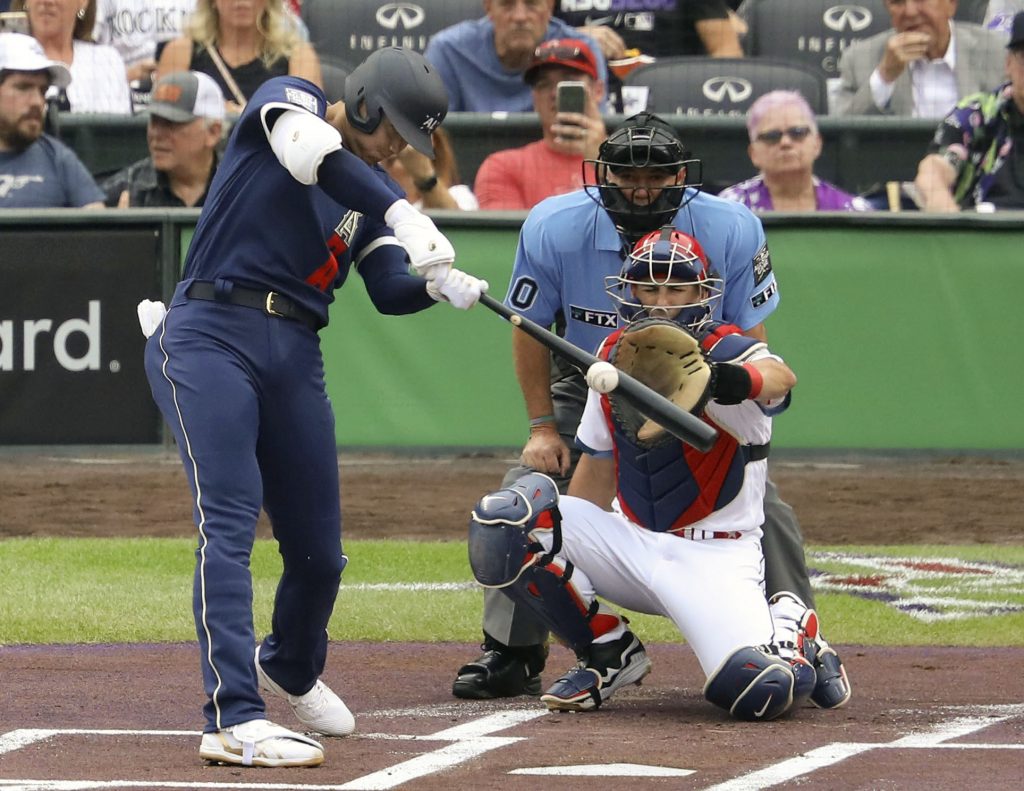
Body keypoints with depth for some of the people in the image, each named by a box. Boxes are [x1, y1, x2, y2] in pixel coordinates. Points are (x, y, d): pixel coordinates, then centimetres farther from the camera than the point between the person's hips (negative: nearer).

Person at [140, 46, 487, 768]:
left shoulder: (370, 193, 16)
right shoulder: (286, 102, -1)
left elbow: (390, 292, 5)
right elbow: (312, 153, -23)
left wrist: (438, 284, -17)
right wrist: (400, 214, -35)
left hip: (295, 358, 7)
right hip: (211, 336, -7)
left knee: (319, 550, 11)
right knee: (230, 523, -19)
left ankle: (291, 671, 41)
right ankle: (235, 719, -26)